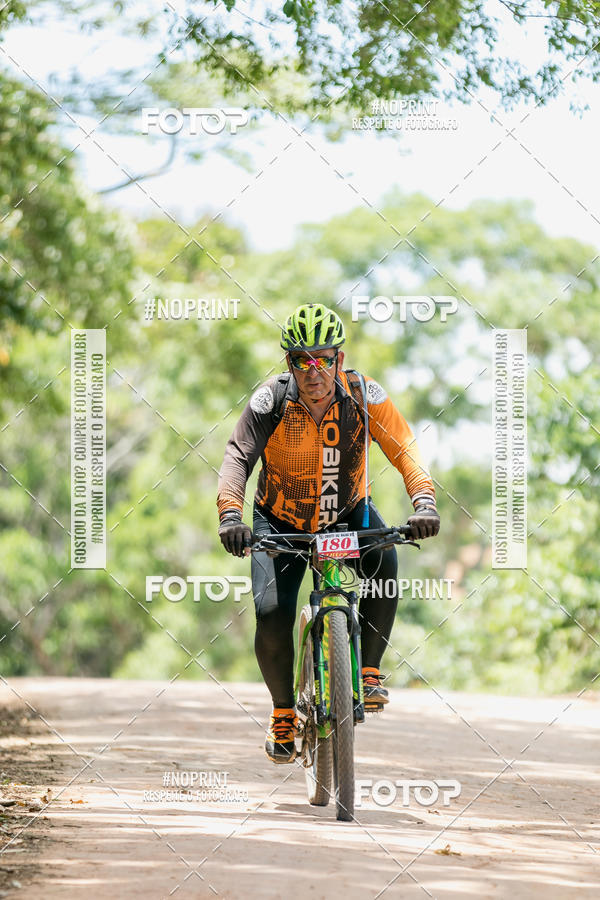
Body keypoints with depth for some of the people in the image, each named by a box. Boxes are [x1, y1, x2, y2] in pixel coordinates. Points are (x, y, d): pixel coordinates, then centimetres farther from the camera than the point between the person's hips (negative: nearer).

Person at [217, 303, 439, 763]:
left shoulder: (363, 395, -20)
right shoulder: (271, 400, -23)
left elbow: (404, 448, -25)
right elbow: (239, 457, -31)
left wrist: (424, 500, -43)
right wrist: (230, 514, -49)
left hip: (347, 512, 1)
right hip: (282, 519, -1)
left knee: (384, 563, -30)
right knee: (272, 614, -19)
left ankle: (368, 672, -13)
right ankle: (284, 712, 5)